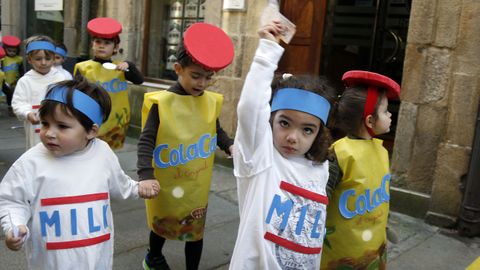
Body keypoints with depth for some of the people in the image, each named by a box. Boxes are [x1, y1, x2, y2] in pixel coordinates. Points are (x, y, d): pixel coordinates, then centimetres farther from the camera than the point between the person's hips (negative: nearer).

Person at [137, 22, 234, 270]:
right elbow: (146, 142, -20)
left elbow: (216, 132, 10)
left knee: (195, 229, 14)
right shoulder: (162, 102, -19)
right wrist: (145, 175, -32)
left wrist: (230, 145, -9)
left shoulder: (211, 101, -7)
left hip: (197, 186, 2)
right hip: (166, 185, -2)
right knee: (162, 224, 23)